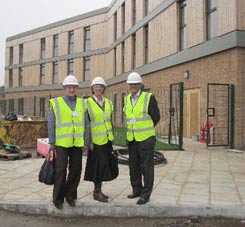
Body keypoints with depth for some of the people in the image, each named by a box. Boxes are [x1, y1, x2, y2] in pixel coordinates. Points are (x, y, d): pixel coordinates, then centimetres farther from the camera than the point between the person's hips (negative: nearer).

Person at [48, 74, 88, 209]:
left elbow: (85, 124, 9)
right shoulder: (56, 103, 0)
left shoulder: (82, 103, 8)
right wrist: (51, 143, -3)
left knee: (76, 171, 8)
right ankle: (58, 198, 14)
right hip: (62, 143, -3)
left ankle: (70, 195, 25)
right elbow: (51, 124, 0)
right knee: (61, 170, -3)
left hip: (77, 143, 3)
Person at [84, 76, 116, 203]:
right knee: (99, 165, -5)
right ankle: (97, 192, 8)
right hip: (97, 139, -6)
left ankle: (97, 190, 23)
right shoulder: (88, 103, -9)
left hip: (107, 139, 6)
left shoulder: (108, 102, 8)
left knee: (104, 165, 10)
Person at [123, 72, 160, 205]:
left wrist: (146, 130, 5)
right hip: (131, 139, 6)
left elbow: (156, 117, -4)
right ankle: (136, 190, 28)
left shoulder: (149, 98, -10)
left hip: (146, 139, -6)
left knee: (146, 167, 1)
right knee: (134, 166, 13)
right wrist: (133, 129, 13)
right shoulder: (127, 99, 7)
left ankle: (145, 194, 10)